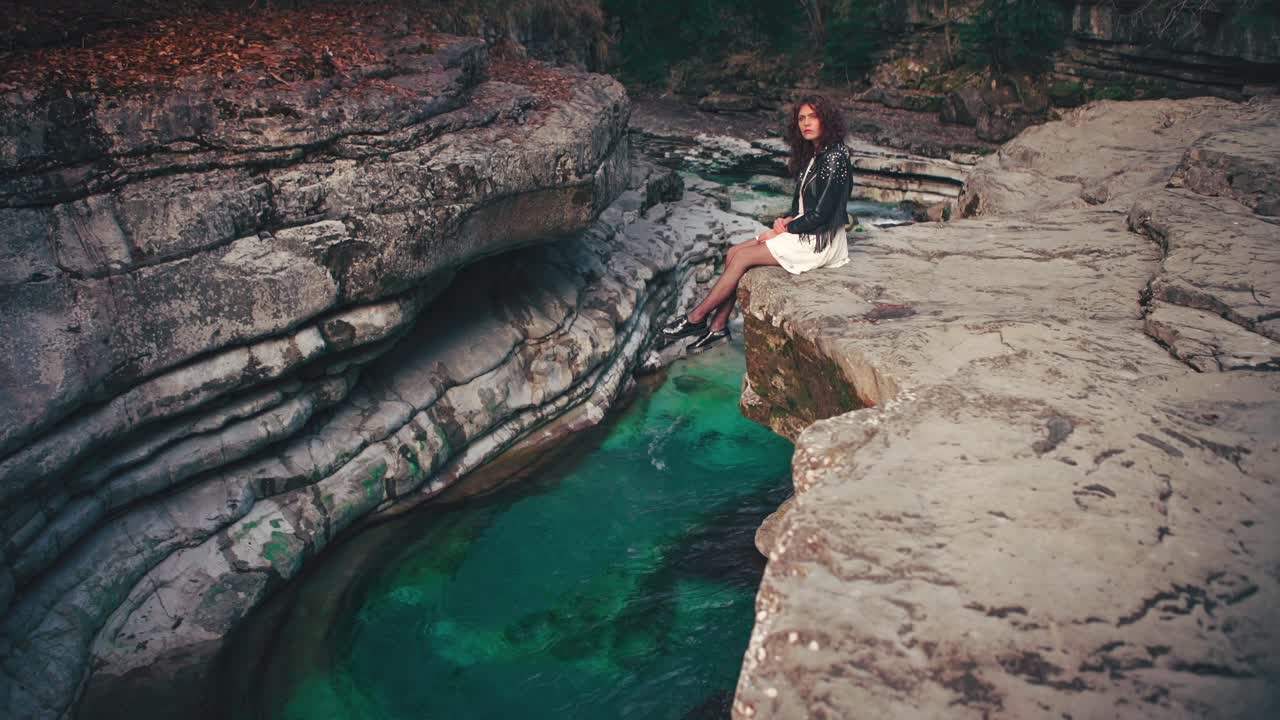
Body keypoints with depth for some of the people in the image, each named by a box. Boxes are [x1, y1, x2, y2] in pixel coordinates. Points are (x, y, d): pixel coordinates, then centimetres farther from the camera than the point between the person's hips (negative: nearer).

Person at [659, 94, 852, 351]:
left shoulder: (834, 157, -17)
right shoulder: (812, 155, 12)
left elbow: (821, 213, -20)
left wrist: (782, 230, -12)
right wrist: (787, 220, -2)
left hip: (820, 241, -9)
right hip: (802, 232, 9)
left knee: (742, 257, -12)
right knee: (733, 252, -2)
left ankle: (696, 318, -1)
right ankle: (718, 326, 1)